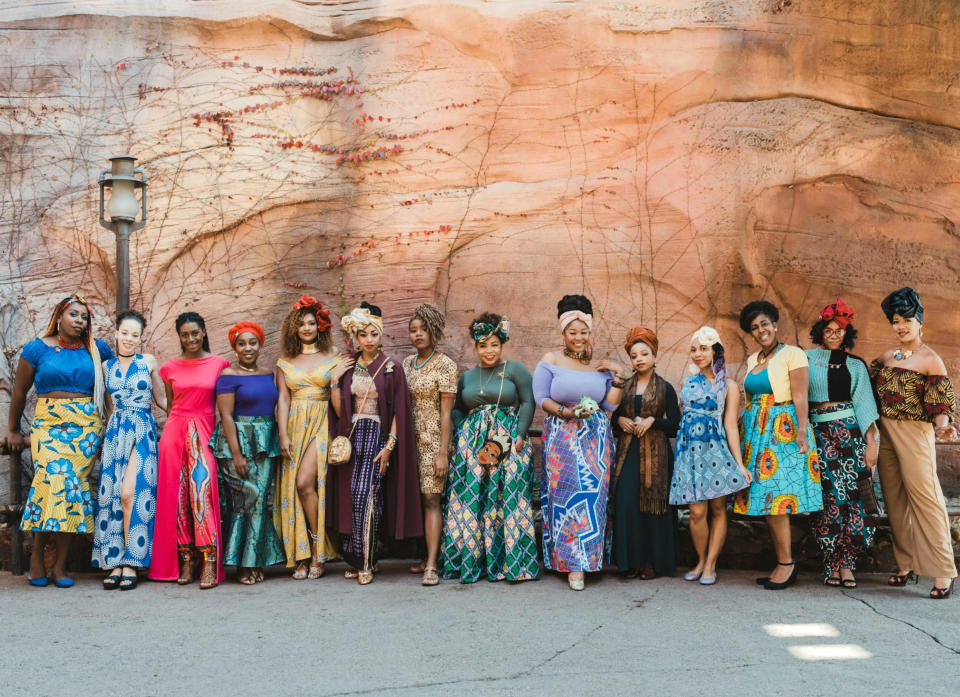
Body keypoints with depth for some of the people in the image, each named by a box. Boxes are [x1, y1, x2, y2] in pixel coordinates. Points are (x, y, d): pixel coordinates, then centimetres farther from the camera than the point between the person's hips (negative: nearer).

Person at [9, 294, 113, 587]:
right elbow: (19, 391, 14)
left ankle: (60, 564, -3)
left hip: (87, 426, 2)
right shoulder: (37, 348, 7)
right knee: (52, 479, -19)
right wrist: (12, 429, 18)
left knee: (74, 485, -9)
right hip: (48, 423, -1)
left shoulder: (96, 349, 10)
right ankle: (36, 557, -6)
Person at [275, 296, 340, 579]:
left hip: (321, 424, -3)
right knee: (294, 487, -1)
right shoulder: (285, 361, 12)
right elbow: (283, 398, 6)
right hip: (295, 425, 3)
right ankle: (302, 556, 6)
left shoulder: (332, 355, 6)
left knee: (305, 482, -18)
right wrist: (283, 435, -4)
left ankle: (318, 550, -4)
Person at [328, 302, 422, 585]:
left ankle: (366, 561, -6)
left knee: (365, 493, -15)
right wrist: (335, 381, -4)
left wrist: (390, 446, -10)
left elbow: (398, 411, -3)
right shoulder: (348, 367, 10)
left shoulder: (391, 368, -1)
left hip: (377, 435, -4)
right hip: (352, 436, 4)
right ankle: (355, 560, 13)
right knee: (351, 496, 3)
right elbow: (339, 409, 7)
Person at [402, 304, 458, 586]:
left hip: (433, 438, -6)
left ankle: (431, 566, -10)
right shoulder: (407, 362, 11)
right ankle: (428, 557, 14)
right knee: (417, 498, 6)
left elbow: (446, 413, -11)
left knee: (432, 499, -9)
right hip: (411, 437, 6)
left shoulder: (445, 365, -8)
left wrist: (443, 453, -15)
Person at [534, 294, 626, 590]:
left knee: (592, 496, -1)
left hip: (596, 441, 2)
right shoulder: (550, 361, 2)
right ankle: (572, 564, 2)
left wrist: (618, 377, -4)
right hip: (562, 440, -2)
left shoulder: (601, 366, 9)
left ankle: (587, 558, 12)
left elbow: (610, 405, 5)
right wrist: (566, 413, -15)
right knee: (565, 496, -4)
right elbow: (541, 398, -3)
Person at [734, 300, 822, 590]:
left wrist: (801, 432, -20)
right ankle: (783, 563, 11)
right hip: (756, 431, 7)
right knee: (764, 498, 5)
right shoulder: (752, 360, 17)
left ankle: (787, 564, -3)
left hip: (783, 430, -7)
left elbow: (800, 397, -11)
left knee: (774, 498, -12)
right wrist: (744, 434, 14)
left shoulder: (792, 354, -4)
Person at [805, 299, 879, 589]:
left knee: (850, 494, -7)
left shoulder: (855, 364, 11)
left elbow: (864, 404, 7)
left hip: (849, 431, 1)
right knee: (828, 496, -7)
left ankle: (845, 562, -1)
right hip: (818, 432, -1)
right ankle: (832, 562, 1)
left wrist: (871, 443, -1)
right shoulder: (807, 358, 9)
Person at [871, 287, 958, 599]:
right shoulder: (886, 357, 13)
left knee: (924, 497, -9)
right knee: (895, 500, 7)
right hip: (886, 433, 6)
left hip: (915, 434, -6)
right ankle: (907, 564, 15)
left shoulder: (930, 360, -5)